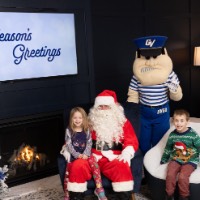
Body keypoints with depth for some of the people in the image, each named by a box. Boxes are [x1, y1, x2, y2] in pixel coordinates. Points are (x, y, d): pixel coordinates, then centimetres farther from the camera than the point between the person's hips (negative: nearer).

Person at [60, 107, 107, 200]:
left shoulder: (87, 130, 7)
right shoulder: (69, 130, 2)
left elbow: (89, 143, 2)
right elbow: (69, 145, -5)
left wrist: (86, 154, -16)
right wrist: (77, 155, -17)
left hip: (85, 155, 0)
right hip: (73, 156, 0)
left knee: (93, 160, -28)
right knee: (68, 173, -14)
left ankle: (99, 188, -27)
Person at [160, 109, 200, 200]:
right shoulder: (172, 135, 4)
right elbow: (167, 149, 18)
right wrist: (163, 161, 24)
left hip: (190, 160, -3)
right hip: (176, 159, 3)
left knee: (182, 176, -27)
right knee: (170, 174, -24)